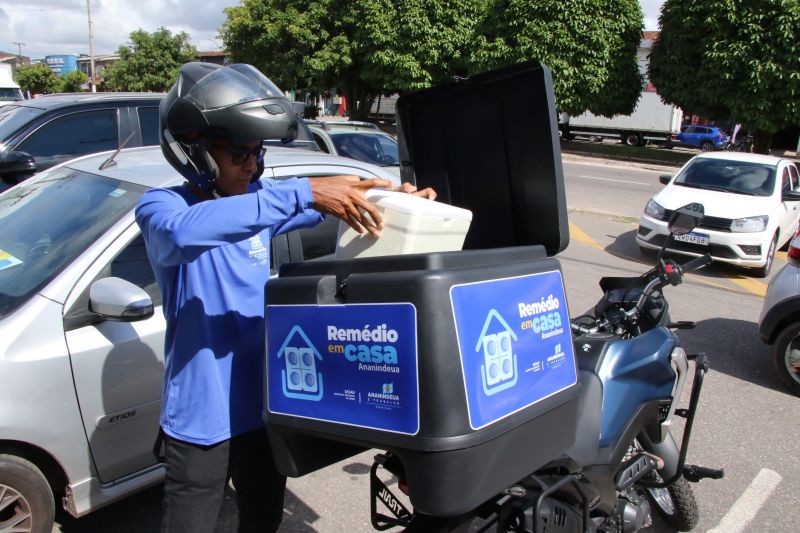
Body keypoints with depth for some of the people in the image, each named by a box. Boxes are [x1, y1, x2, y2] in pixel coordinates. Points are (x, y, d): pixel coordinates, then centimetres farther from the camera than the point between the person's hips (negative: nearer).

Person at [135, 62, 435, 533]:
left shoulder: (257, 198, 0)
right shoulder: (160, 207, -16)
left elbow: (328, 204, 8)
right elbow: (184, 230, -39)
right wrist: (304, 194, -46)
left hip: (264, 406, 6)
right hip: (201, 418, -5)